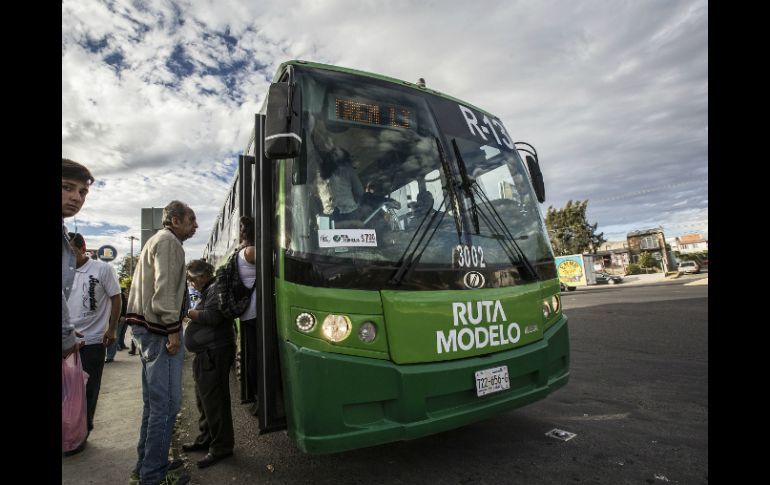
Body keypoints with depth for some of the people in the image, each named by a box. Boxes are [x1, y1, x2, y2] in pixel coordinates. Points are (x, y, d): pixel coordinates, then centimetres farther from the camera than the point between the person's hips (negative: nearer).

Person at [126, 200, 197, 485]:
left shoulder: (155, 240, 22)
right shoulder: (169, 242, -10)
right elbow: (165, 288, -20)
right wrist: (173, 330, -20)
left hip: (146, 327, 11)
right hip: (160, 329, -11)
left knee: (154, 401, 17)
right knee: (166, 403, -4)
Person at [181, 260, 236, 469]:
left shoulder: (215, 290, -13)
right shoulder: (207, 291, 20)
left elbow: (212, 317, -23)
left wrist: (190, 312, -12)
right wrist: (193, 314, 8)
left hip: (215, 353, -11)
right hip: (206, 354, 11)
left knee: (214, 400, -5)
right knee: (204, 399, 20)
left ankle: (221, 446, 6)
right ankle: (206, 439, 35)